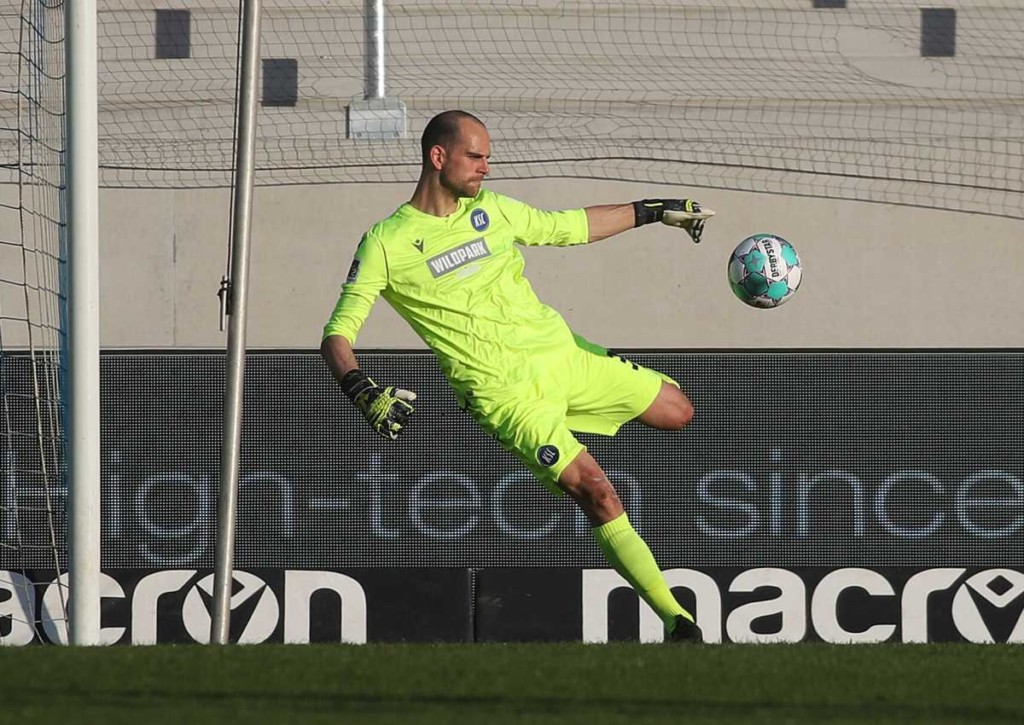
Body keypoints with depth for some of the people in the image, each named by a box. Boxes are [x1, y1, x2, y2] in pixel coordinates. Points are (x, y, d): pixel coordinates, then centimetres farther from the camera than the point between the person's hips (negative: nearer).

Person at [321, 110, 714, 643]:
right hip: (505, 393, -6)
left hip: (563, 354, 6)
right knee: (596, 491, -21)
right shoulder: (386, 244, -8)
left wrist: (653, 212, 23)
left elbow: (569, 227, 22)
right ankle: (676, 620, -16)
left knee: (677, 412, 11)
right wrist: (362, 393, -27)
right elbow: (336, 337, -8)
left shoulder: (491, 209, 7)